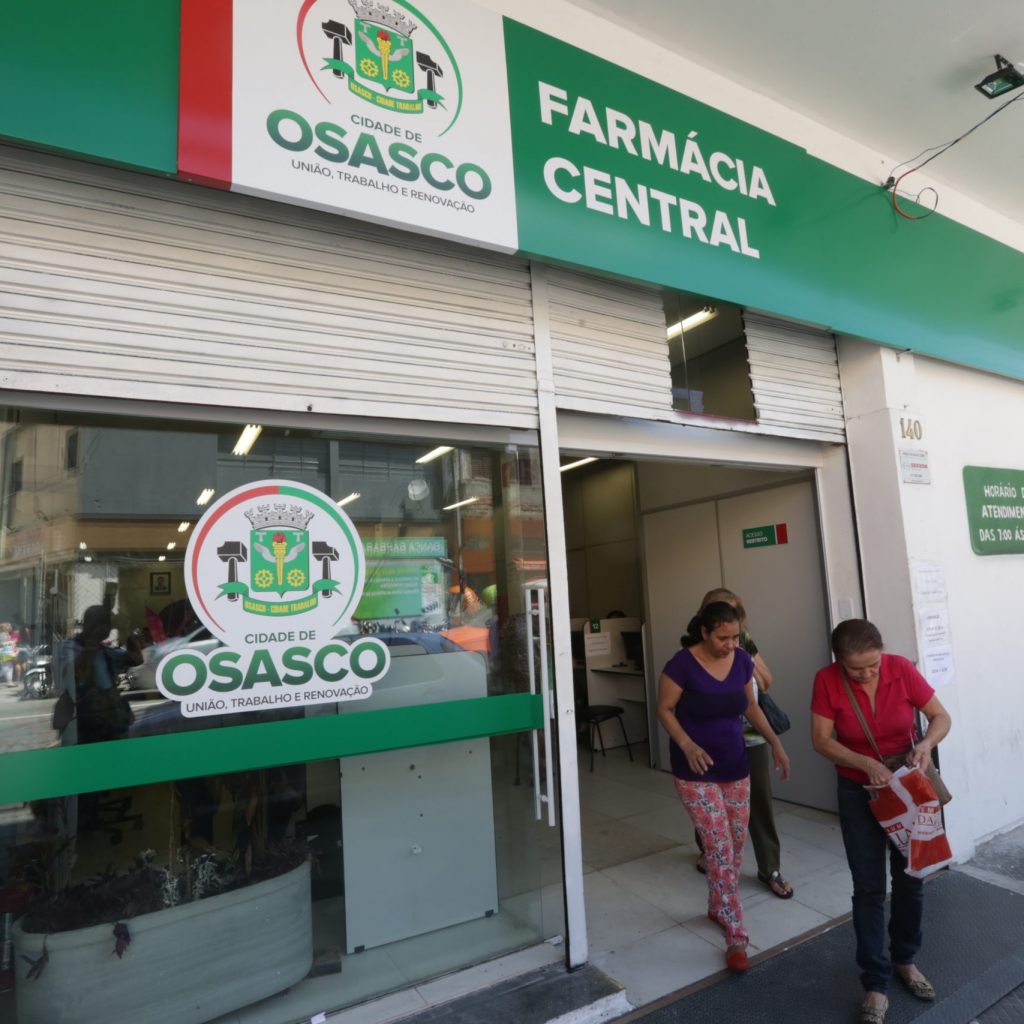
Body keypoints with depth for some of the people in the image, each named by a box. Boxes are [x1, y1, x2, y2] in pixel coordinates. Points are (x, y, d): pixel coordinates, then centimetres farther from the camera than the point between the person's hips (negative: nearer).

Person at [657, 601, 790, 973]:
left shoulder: (742, 660, -4)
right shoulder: (683, 664, -21)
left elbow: (750, 705, 11)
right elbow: (664, 710, -12)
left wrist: (775, 742, 4)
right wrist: (687, 745, -25)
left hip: (735, 765, 6)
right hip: (695, 772, -5)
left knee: (736, 847, 15)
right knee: (720, 850, -5)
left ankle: (717, 908, 38)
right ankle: (736, 939, 8)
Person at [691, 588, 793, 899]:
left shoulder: (744, 640, 1)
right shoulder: (695, 646, -10)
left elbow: (766, 682, 5)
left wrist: (746, 656, -12)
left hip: (751, 734, 3)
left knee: (760, 800, 5)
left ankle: (770, 869, 21)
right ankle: (707, 851, 38)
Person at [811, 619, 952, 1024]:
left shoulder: (902, 669, -19)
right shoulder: (827, 680, -22)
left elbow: (941, 717, -7)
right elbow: (821, 740, -17)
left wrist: (927, 742, -27)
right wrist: (866, 764, -30)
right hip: (858, 792, -2)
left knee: (910, 879, 16)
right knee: (868, 888, 2)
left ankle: (904, 960, 39)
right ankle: (876, 983, 17)